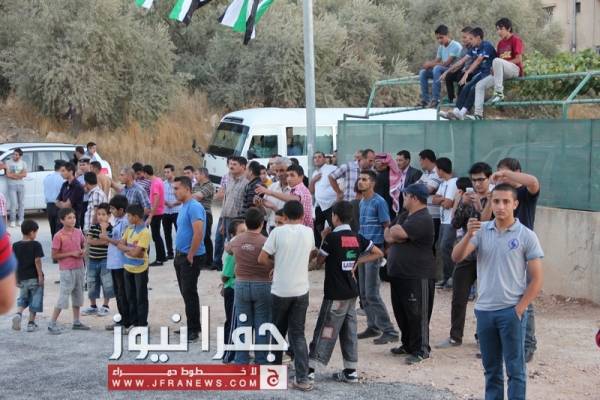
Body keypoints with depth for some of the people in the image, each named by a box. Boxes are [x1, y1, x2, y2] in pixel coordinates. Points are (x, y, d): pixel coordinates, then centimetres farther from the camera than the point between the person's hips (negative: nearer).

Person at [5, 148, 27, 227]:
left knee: (21, 203, 6)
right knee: (13, 203, -8)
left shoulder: (23, 163, 8)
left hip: (21, 185, 3)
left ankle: (21, 220, 14)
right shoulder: (8, 162, 0)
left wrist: (13, 174, -12)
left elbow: (24, 174, -4)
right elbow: (8, 174, -9)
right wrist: (19, 175, -9)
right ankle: (13, 221, -4)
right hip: (11, 185, -3)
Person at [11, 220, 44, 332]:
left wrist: (16, 278, 10)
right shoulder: (36, 245, -11)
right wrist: (40, 276, -11)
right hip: (34, 277, -4)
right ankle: (31, 323, 10)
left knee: (22, 299, 20)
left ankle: (18, 314, -6)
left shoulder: (15, 246, 1)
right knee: (34, 301, 8)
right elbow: (37, 261, -16)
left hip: (22, 278, 4)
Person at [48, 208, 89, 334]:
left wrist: (83, 251, -4)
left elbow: (83, 245, 19)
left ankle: (76, 322, 25)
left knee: (78, 295, 14)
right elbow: (54, 255, -12)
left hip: (79, 268, 6)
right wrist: (71, 253, -18)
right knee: (63, 297, -5)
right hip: (66, 270, -6)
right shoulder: (59, 236, -14)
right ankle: (52, 324, 2)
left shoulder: (78, 232, 3)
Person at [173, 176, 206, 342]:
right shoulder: (183, 207, 13)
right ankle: (191, 327, 22)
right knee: (186, 292, 13)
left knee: (189, 293, -5)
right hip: (181, 256, 9)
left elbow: (198, 233, -26)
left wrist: (190, 255, -20)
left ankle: (194, 330, 1)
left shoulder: (194, 207, -18)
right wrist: (178, 254, 16)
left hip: (191, 258, -9)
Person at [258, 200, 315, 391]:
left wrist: (275, 265, 9)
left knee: (278, 331, 15)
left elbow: (262, 259, -9)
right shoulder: (309, 233, 2)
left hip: (280, 290, -2)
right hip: (301, 290, 2)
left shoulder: (278, 232, -10)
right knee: (298, 334, 5)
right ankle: (302, 378, -3)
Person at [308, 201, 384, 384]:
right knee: (349, 332, 10)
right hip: (351, 292, 6)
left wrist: (323, 239, 6)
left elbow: (319, 260, -3)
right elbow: (378, 253, 11)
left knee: (324, 330, -2)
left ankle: (310, 368, -1)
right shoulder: (357, 238, 4)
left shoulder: (332, 237, -14)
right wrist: (357, 261, 9)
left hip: (335, 293, -6)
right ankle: (351, 372, 13)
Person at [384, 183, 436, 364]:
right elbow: (388, 235, 10)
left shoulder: (423, 219, -16)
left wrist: (393, 231, -1)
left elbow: (398, 233, -24)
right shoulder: (404, 216, 17)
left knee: (417, 314, -5)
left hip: (418, 276, -10)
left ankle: (421, 350, 1)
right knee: (401, 312, 15)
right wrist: (395, 234, -11)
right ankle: (408, 344, 27)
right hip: (398, 273, 10)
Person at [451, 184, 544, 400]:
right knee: (491, 368, 14)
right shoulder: (481, 230, 3)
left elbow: (536, 279, -3)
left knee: (515, 369, 2)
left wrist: (519, 309, -9)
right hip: (484, 310, 3)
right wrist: (468, 234, -24)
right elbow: (456, 257, -7)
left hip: (511, 311, -3)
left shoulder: (526, 236, -5)